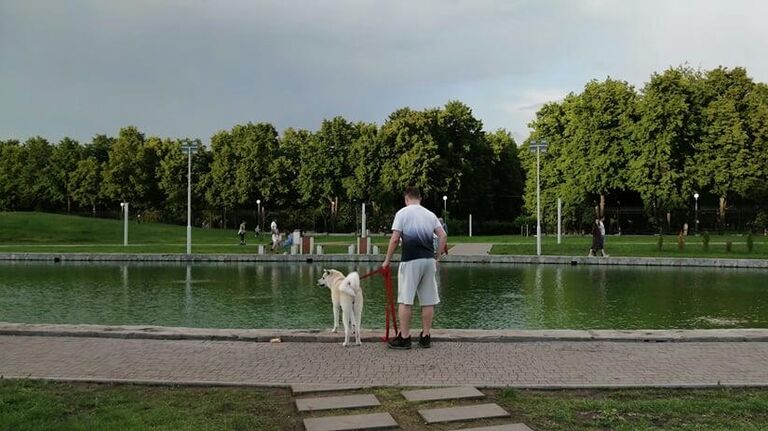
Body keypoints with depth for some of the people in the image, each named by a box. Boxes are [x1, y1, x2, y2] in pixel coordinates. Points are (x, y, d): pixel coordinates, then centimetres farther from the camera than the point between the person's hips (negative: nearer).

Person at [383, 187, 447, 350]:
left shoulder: (402, 212, 0)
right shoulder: (430, 214, 14)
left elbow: (394, 239, -5)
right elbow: (443, 236, 7)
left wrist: (387, 260, 5)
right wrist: (437, 257, 15)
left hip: (410, 261, -5)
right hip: (429, 261, 5)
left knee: (405, 300, 0)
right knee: (428, 301, 9)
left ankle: (404, 338, 1)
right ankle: (425, 337, 13)